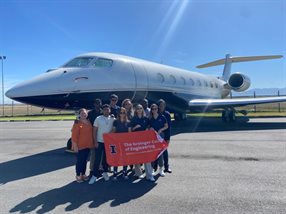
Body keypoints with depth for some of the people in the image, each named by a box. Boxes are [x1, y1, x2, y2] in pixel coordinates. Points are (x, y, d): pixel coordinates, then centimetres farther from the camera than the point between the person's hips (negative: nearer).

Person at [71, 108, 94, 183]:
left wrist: (92, 143, 12)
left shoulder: (89, 122, 9)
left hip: (88, 145, 6)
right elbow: (74, 135, -13)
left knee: (85, 160, 15)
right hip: (80, 146, -6)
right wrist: (75, 145, -16)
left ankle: (83, 174, 27)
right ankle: (78, 175, 16)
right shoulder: (77, 123, -11)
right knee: (79, 161, 3)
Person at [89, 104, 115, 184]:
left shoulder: (113, 119, 0)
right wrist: (95, 142, -8)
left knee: (106, 158, 13)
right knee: (97, 159, 0)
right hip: (99, 142, -2)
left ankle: (105, 172, 30)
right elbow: (94, 131, -3)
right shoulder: (98, 119, -4)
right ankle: (94, 175, 9)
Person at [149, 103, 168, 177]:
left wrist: (161, 130, -10)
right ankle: (153, 168, 16)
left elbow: (166, 126, 5)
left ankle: (161, 169, 9)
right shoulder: (150, 118, 6)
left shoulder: (162, 117, 1)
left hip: (160, 135, -2)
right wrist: (150, 128, -6)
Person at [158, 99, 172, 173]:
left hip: (164, 135, 0)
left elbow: (168, 126, -2)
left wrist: (168, 138, -7)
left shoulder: (167, 114, -1)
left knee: (164, 150, 6)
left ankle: (166, 166, 18)